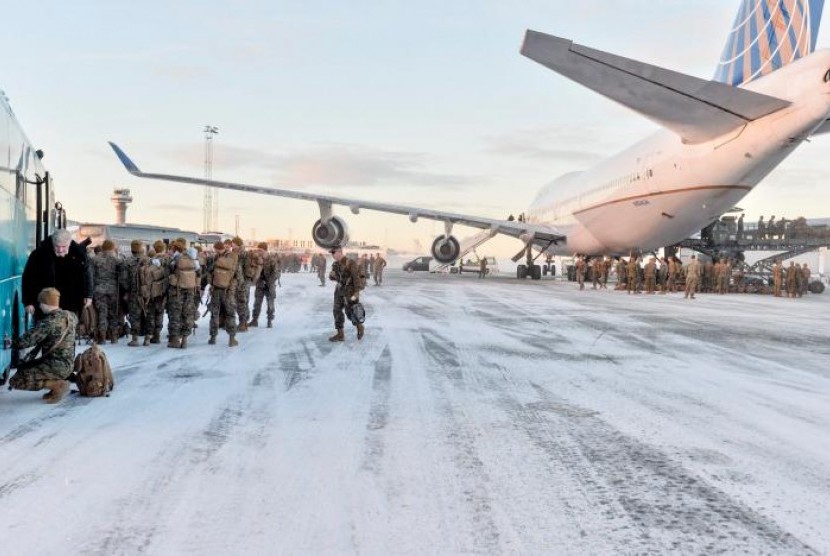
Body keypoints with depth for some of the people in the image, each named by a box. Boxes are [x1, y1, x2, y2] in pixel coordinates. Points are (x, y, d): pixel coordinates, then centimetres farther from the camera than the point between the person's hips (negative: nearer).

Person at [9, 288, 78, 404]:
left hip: (57, 366, -9)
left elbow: (26, 341, -22)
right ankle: (56, 384, 11)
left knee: (16, 381, -6)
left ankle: (58, 384, -9)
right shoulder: (70, 316, 3)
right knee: (22, 367, 25)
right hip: (67, 364, 9)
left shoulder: (47, 322, -19)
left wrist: (12, 343, -3)